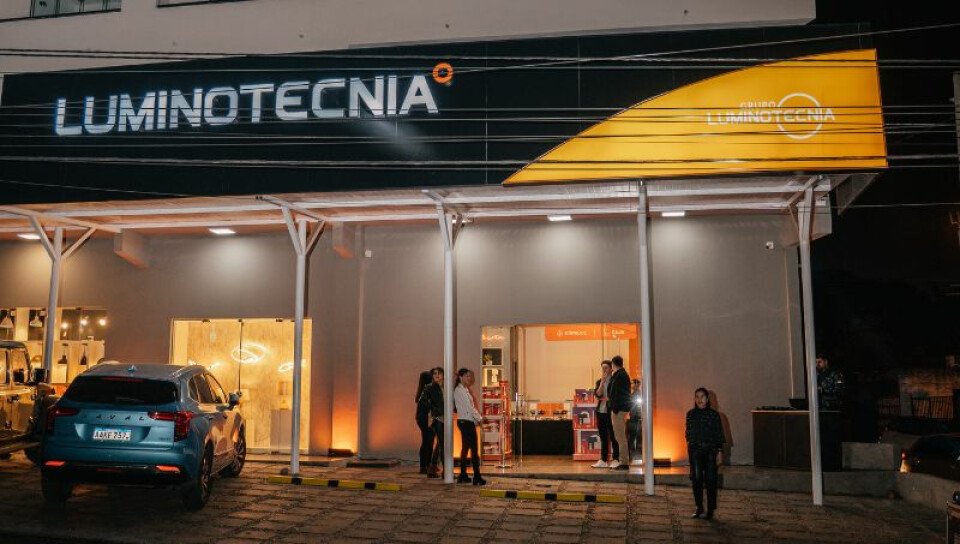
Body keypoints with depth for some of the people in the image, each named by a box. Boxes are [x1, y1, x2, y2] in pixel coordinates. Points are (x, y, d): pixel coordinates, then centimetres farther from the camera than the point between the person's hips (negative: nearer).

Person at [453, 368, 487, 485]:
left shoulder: (463, 390, 16)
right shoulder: (461, 390, -15)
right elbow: (470, 407, -17)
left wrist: (476, 418, 8)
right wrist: (480, 418, -7)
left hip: (464, 422, 10)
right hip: (466, 422, -10)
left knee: (465, 448, 13)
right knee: (474, 449, -8)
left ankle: (463, 476, 18)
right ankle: (477, 477, -6)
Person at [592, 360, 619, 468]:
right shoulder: (599, 381, 14)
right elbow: (598, 394, -2)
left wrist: (606, 399, -8)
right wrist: (602, 381, -8)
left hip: (610, 411, -5)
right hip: (601, 411, 5)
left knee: (613, 437, -3)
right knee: (603, 437, 9)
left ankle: (616, 459, -1)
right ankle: (603, 460, 12)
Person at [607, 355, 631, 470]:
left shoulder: (620, 375, -14)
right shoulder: (624, 374, 17)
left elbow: (618, 394, -19)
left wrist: (615, 409, -18)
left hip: (619, 409, -10)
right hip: (623, 408, 10)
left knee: (620, 437, -7)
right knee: (620, 436, 14)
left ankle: (624, 462, -5)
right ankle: (623, 461, 18)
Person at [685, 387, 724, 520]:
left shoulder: (714, 415, -1)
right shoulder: (690, 414, 6)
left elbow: (719, 434, 1)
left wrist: (718, 450, -5)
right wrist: (690, 444, 7)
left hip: (710, 450, -2)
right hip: (695, 450, 2)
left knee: (710, 480, 0)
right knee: (696, 479, 0)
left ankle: (710, 509, 9)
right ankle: (699, 508, 12)